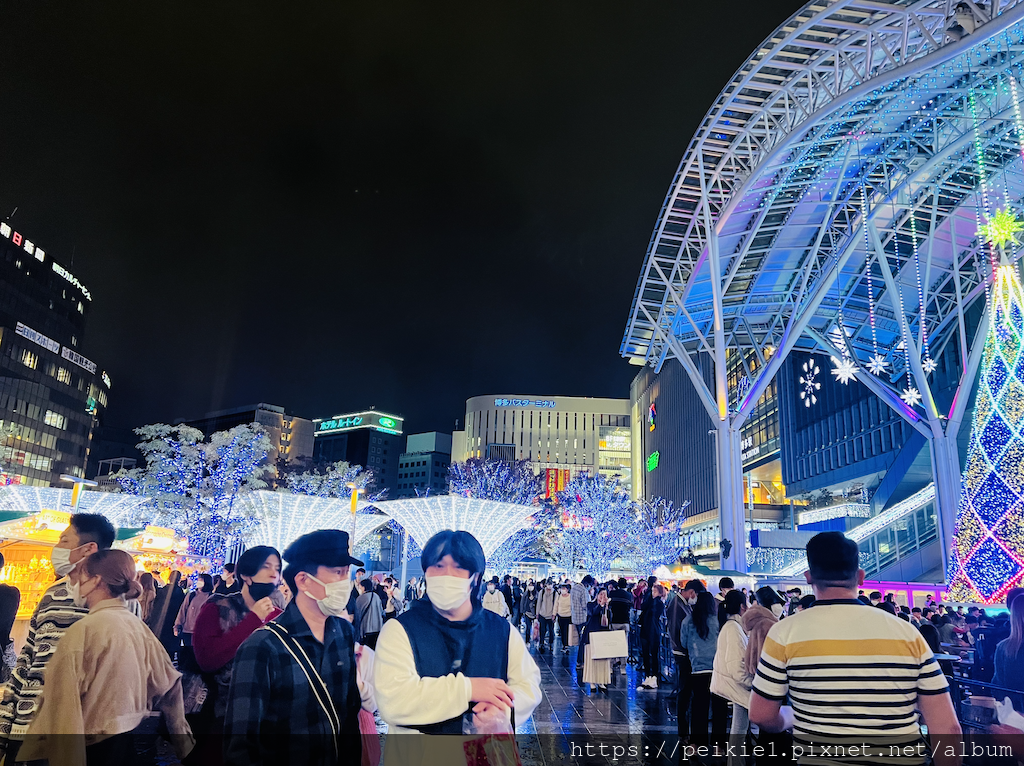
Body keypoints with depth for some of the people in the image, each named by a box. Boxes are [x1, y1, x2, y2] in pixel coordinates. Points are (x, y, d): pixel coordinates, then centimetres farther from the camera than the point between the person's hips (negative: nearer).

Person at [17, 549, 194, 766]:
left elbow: (62, 705, -19)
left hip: (91, 747, -6)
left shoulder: (83, 630, -18)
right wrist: (182, 739, 17)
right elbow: (169, 682, 7)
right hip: (130, 742, 6)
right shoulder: (139, 627, 2)